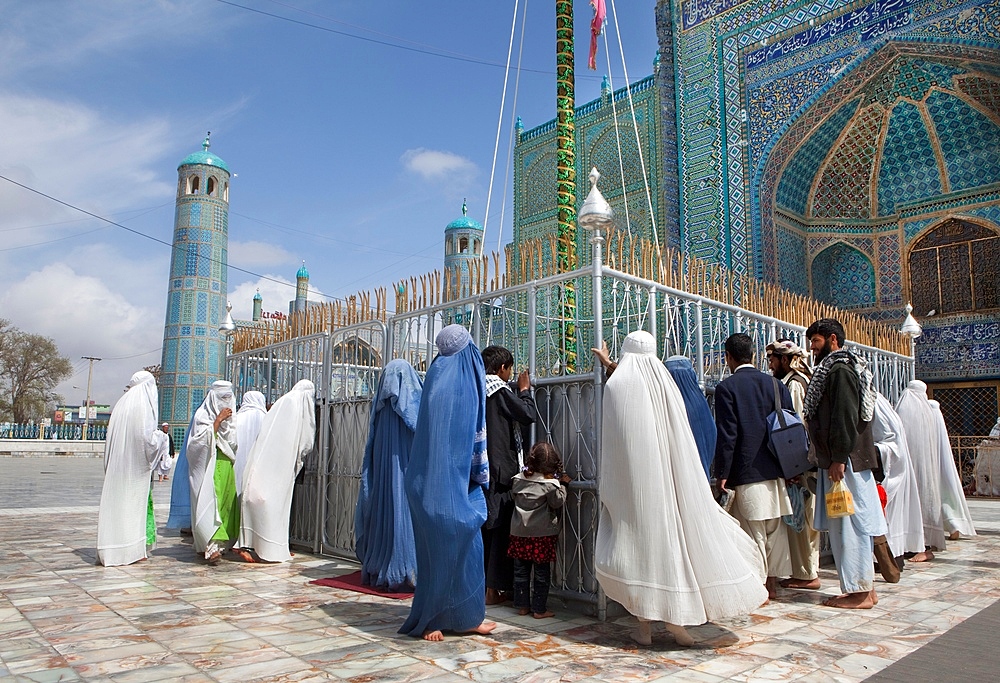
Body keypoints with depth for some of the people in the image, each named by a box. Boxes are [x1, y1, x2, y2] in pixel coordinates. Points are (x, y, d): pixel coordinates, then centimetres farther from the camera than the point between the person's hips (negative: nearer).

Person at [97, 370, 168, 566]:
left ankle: (111, 549, 15)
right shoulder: (144, 406, -12)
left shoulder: (121, 404, 8)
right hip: (136, 464, -7)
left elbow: (112, 436, 13)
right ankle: (131, 549, 5)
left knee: (116, 502, 10)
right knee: (135, 502, 1)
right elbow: (147, 438, -17)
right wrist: (161, 436, 1)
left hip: (117, 464, 7)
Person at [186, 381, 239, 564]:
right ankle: (211, 545, -20)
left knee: (227, 503, 3)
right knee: (209, 502, -13)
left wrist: (226, 423, -3)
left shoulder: (229, 415, 17)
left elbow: (233, 442, 11)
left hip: (226, 466, 6)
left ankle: (221, 543, 9)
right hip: (209, 467, -6)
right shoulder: (203, 415, -1)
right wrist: (218, 420, -15)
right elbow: (204, 440, -14)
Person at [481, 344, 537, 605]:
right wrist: (525, 389, 2)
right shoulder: (500, 391, -11)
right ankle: (493, 589, 5)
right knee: (500, 529, 1)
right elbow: (529, 415, -13)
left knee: (481, 526, 14)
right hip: (501, 471, -7)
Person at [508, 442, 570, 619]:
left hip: (519, 533, 4)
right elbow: (558, 502, -6)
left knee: (521, 571, 14)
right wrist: (561, 485, 6)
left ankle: (522, 606, 21)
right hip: (542, 534, -4)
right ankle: (539, 609, 12)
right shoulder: (550, 484, -14)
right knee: (542, 574, 8)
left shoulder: (519, 479, 0)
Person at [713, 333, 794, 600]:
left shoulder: (726, 387, -9)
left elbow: (727, 434, -13)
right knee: (775, 530, 13)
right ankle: (773, 584, 24)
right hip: (776, 470, 6)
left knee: (753, 532, 2)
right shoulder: (775, 384, 7)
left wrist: (722, 474, -7)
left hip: (747, 472, -5)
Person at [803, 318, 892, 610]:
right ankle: (865, 588, 19)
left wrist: (838, 459, -22)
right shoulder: (836, 368, 18)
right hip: (852, 458, 10)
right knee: (858, 521, 12)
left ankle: (858, 592, 4)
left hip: (844, 461, -10)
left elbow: (845, 418, -21)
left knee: (848, 523, -4)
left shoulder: (840, 370, -13)